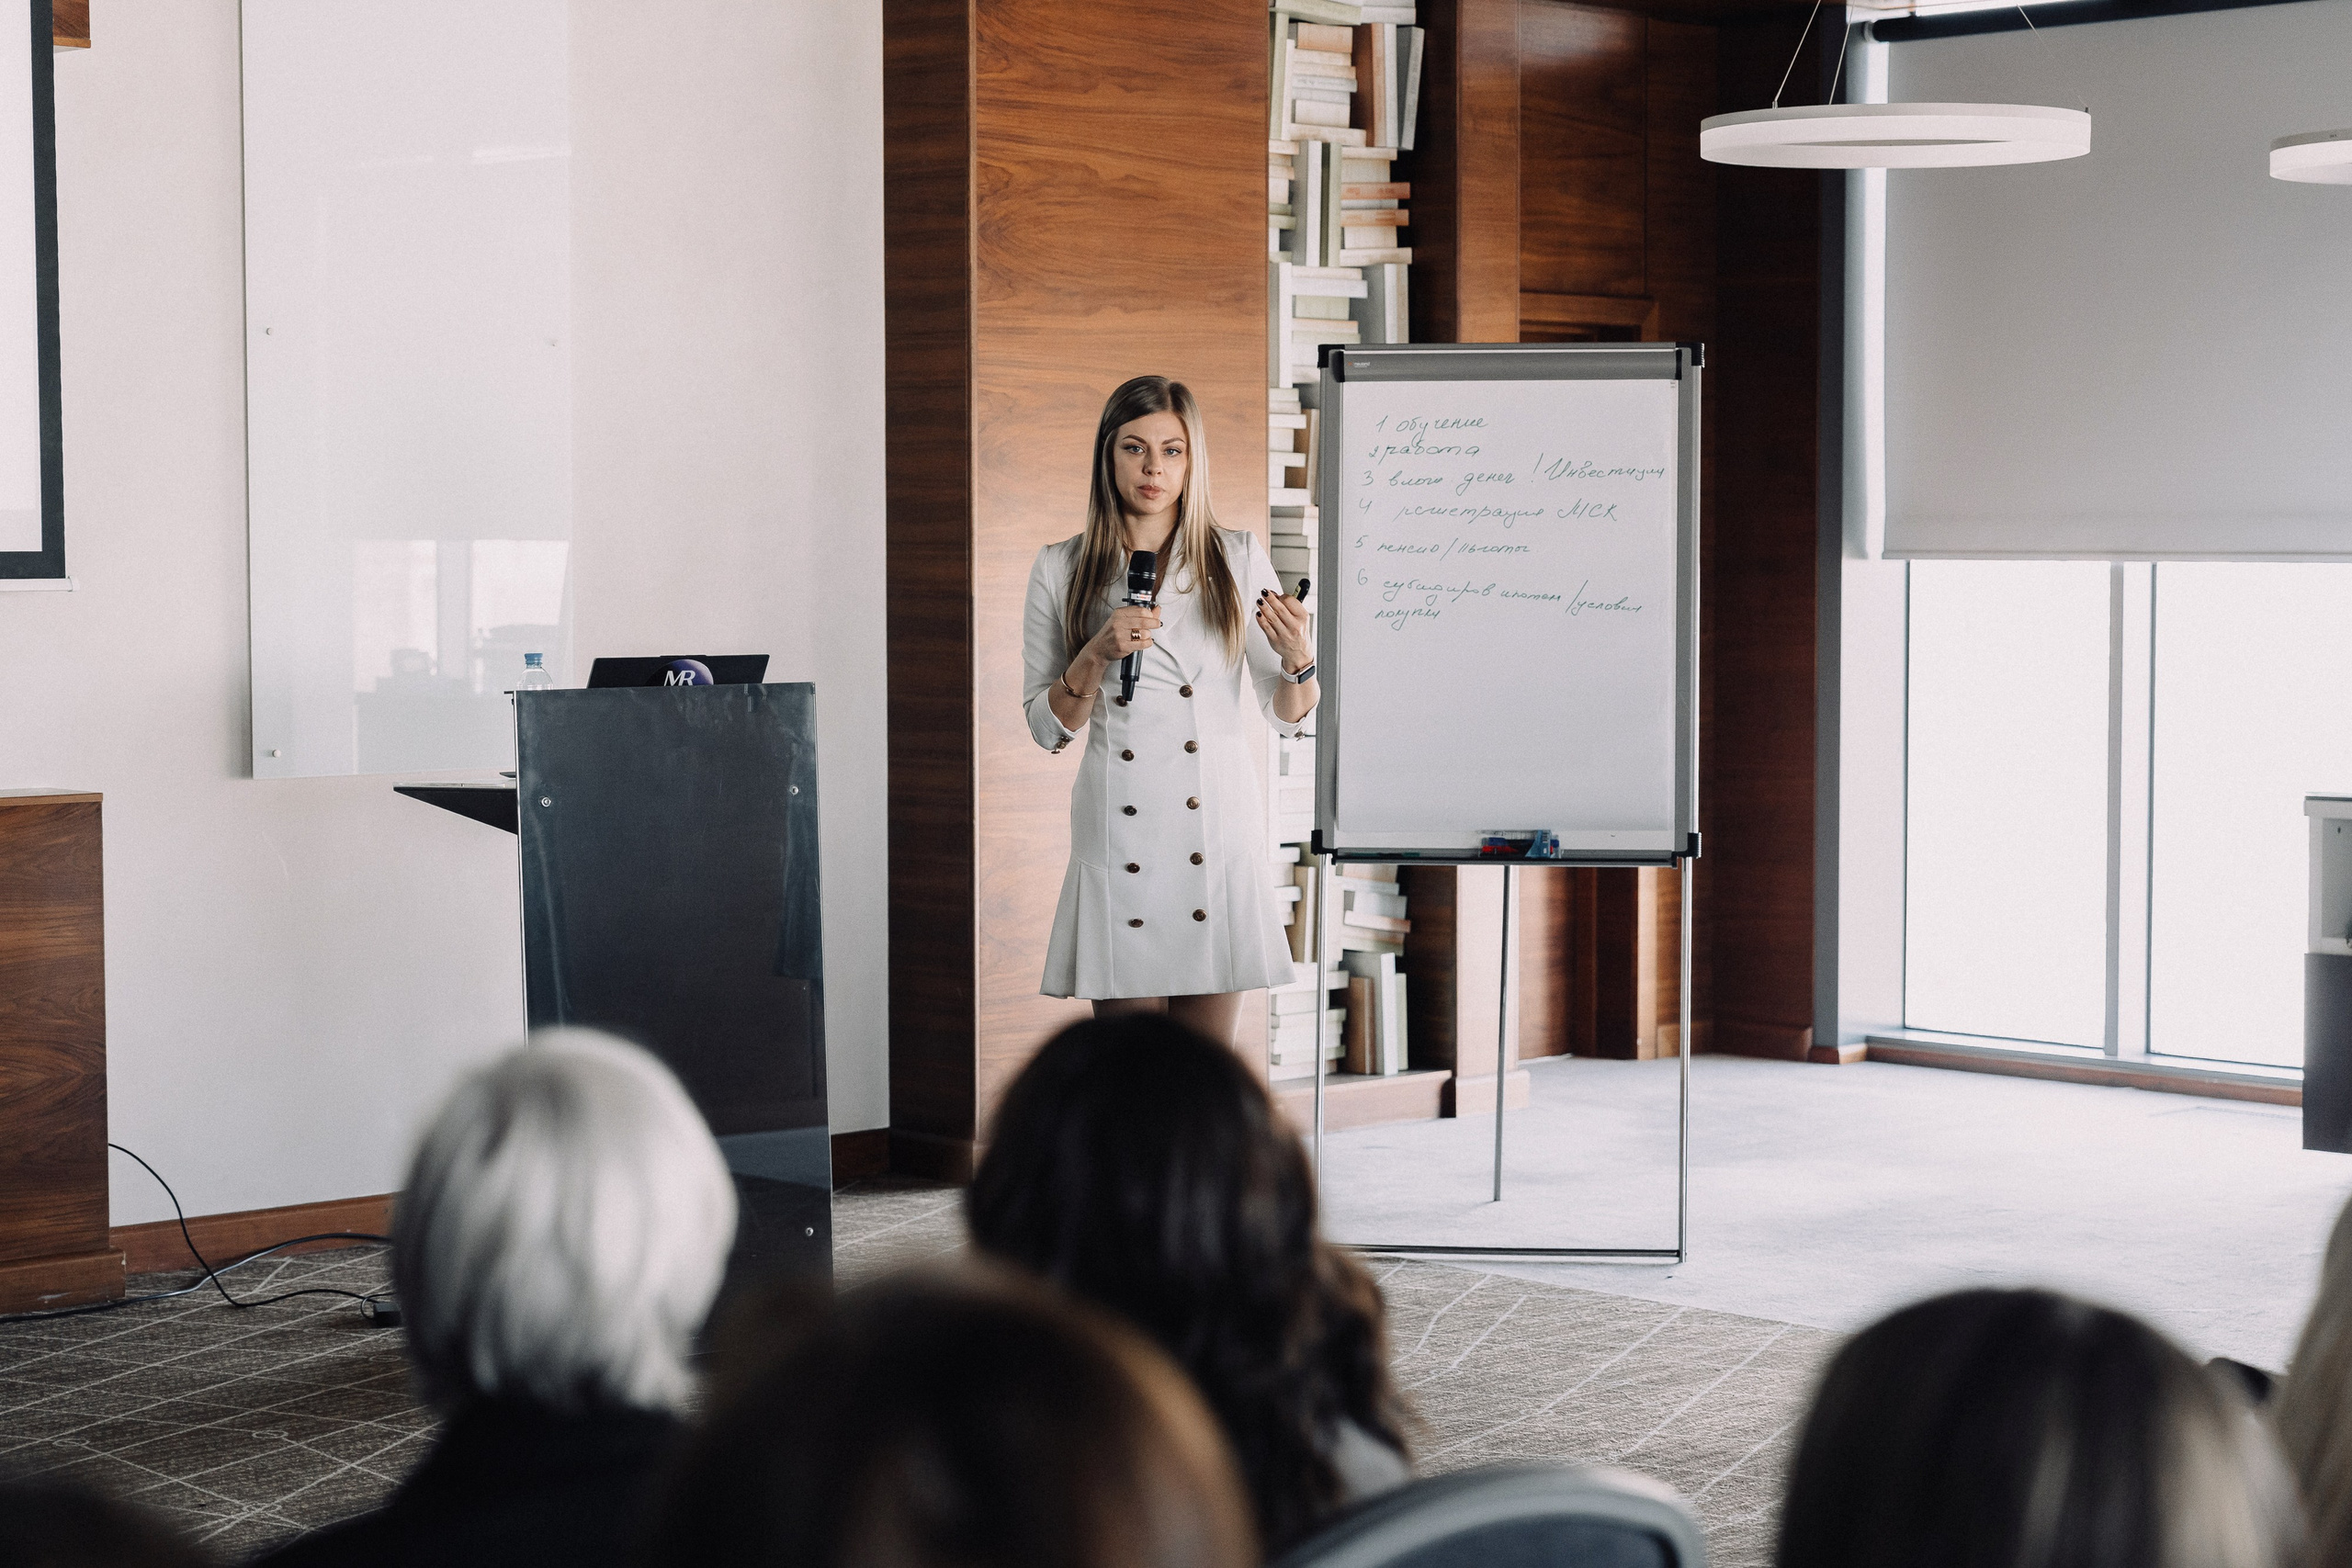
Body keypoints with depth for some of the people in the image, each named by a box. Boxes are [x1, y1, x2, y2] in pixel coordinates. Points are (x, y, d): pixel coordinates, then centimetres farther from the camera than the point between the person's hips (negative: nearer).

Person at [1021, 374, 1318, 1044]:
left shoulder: (1237, 558, 5)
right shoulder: (1061, 570, 5)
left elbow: (1287, 712, 7)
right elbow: (1047, 727, 5)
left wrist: (1295, 656, -14)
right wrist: (1098, 655, -11)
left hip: (1218, 831, 0)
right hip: (1118, 832, 0)